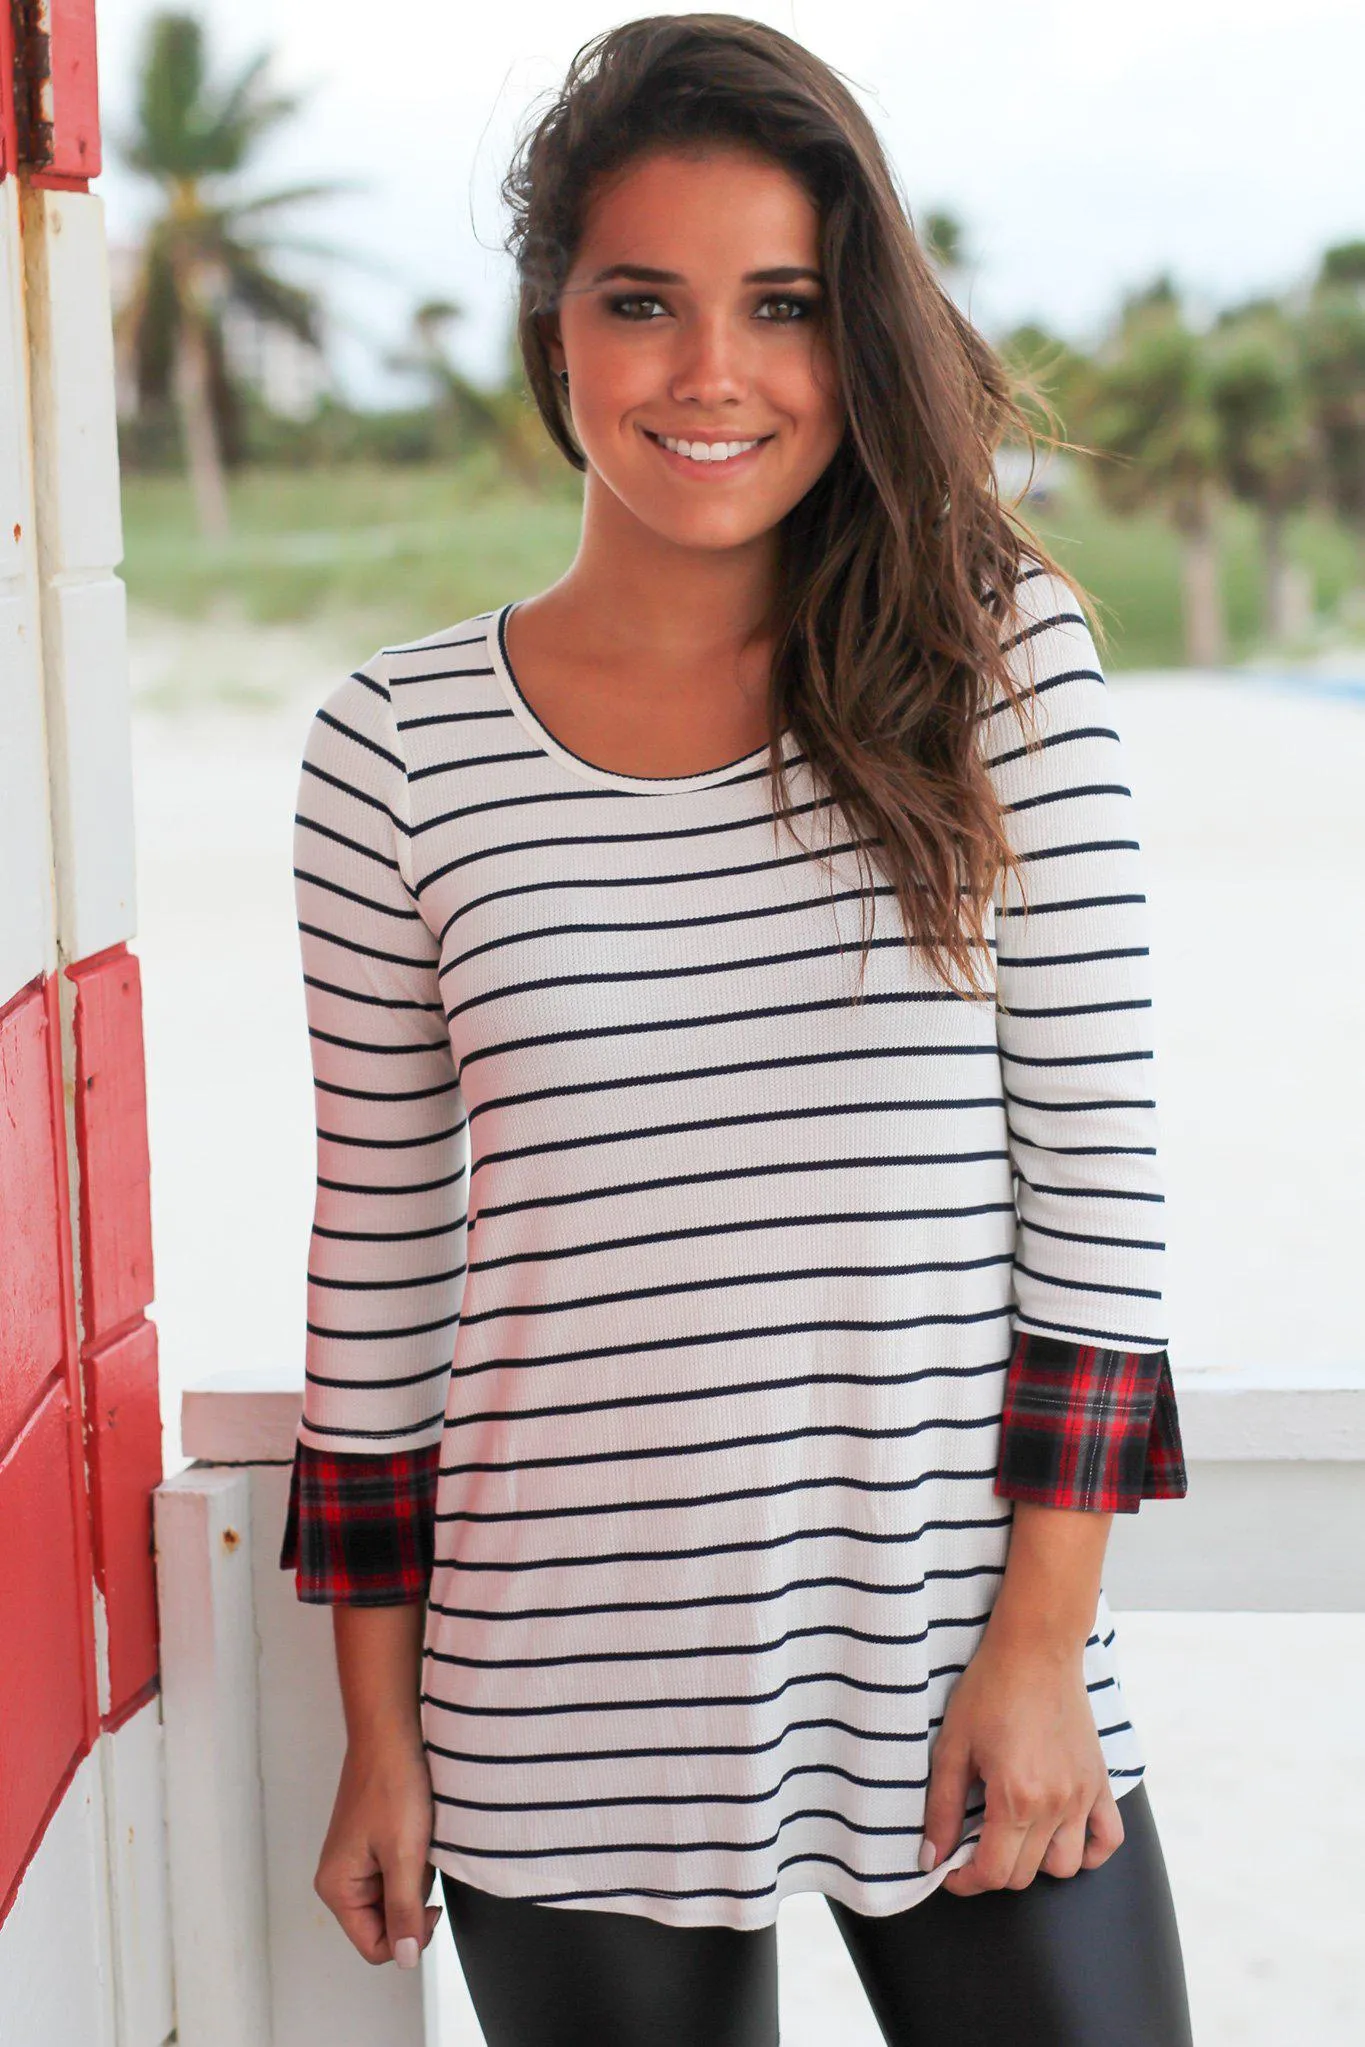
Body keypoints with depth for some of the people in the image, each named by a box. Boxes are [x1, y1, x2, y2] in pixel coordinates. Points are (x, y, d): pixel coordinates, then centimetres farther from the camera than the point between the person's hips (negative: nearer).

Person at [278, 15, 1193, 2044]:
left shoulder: (1004, 663, -3)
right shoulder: (397, 751, -2)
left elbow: (1096, 1167, -2)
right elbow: (377, 1254, 4)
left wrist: (1044, 1636, -5)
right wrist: (379, 1738, 6)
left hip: (969, 1676, 0)